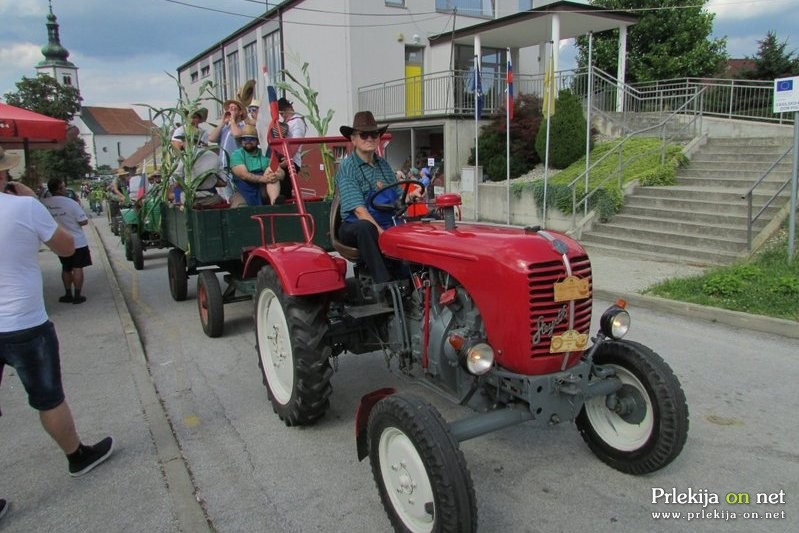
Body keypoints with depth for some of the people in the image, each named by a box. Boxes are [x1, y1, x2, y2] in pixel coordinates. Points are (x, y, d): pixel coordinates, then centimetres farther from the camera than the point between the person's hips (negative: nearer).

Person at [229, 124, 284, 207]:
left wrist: (276, 176, -26)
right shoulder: (236, 155, 3)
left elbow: (282, 173, 0)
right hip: (243, 191, -3)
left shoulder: (265, 155, 11)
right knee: (238, 207, -36)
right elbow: (244, 175, -14)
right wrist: (263, 179, -31)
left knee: (271, 171, -24)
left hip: (264, 190, 3)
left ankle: (274, 202, -43)